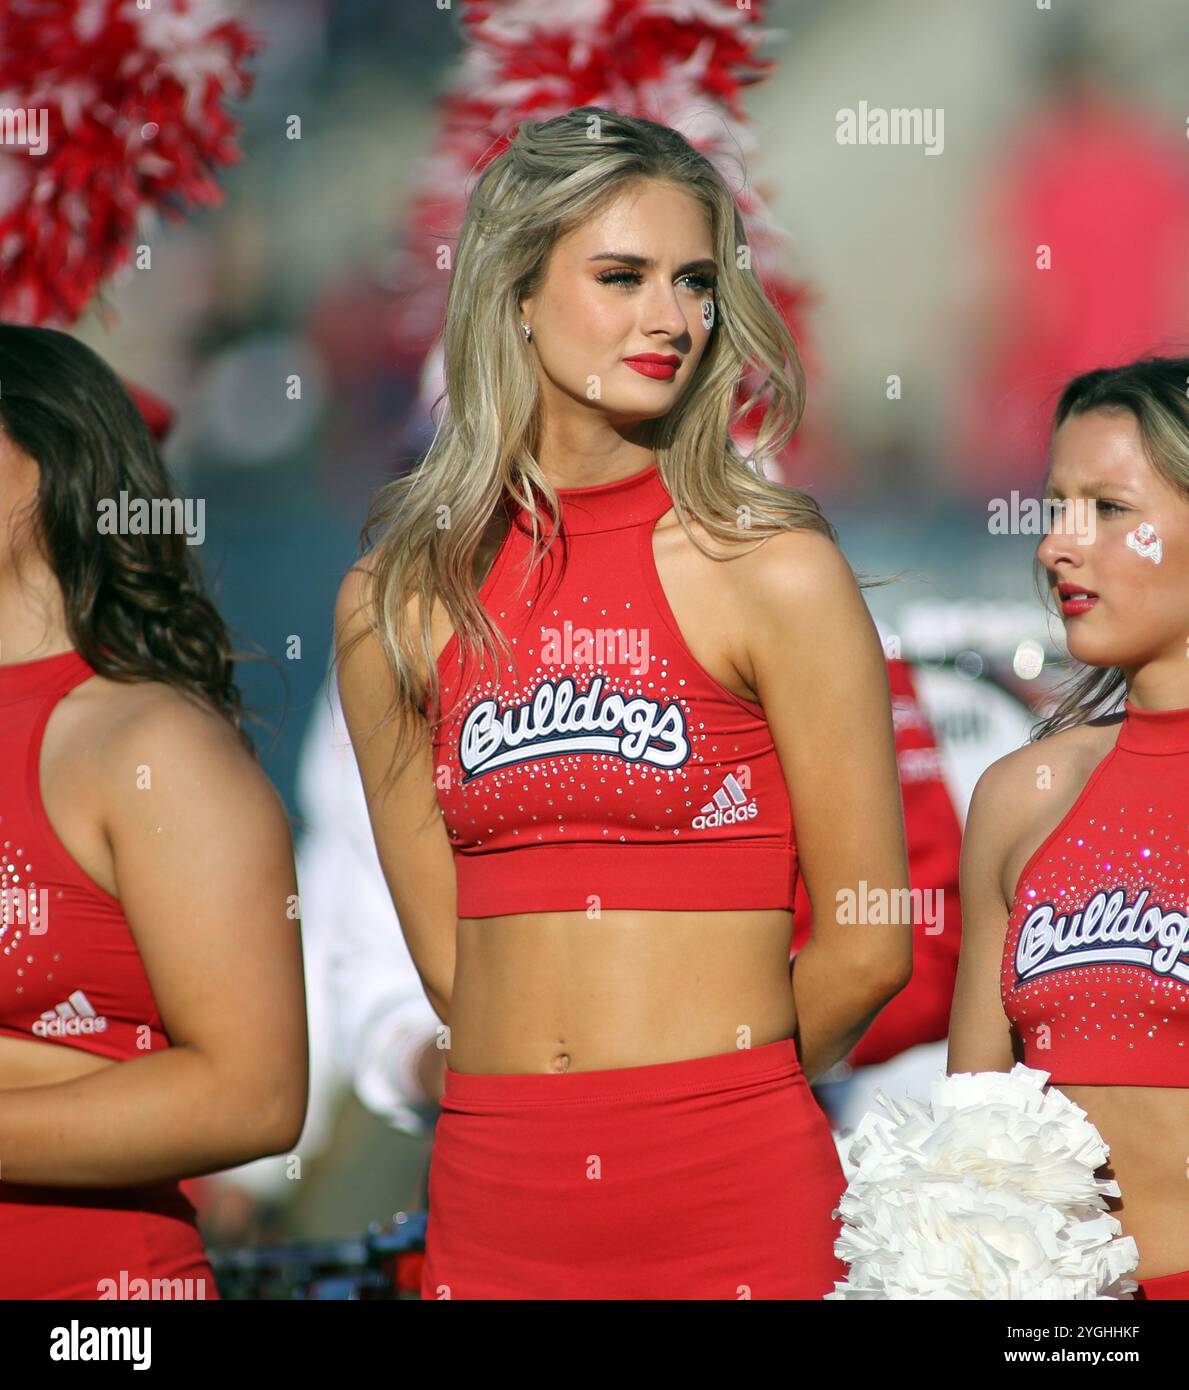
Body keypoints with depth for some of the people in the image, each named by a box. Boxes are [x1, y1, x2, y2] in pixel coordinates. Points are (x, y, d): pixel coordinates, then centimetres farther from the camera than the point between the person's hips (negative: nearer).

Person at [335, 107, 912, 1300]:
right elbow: (446, 956, 8)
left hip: (734, 1200, -3)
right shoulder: (394, 604, 6)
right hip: (494, 1200, 3)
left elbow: (866, 949, -2)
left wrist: (715, 1086, 9)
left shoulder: (774, 574, -4)